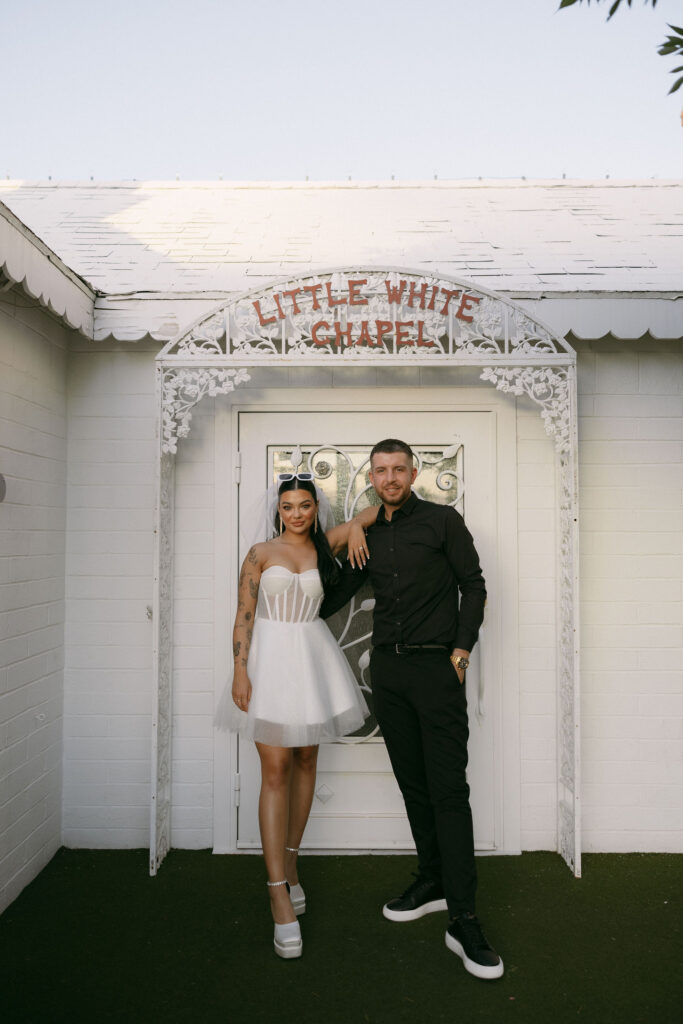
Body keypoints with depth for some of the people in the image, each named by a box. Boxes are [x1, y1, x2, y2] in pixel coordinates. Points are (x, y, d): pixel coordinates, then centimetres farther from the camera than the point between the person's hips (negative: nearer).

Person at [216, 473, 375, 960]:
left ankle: (290, 859, 30)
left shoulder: (326, 545, 7)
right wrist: (240, 672, -10)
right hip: (271, 658, -3)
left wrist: (357, 524, -11)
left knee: (305, 761, 12)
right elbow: (244, 616, -2)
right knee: (275, 770, -5)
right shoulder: (261, 553, 1)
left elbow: (382, 507, 9)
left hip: (313, 659, 3)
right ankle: (280, 893, 0)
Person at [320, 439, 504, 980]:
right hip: (386, 667, 5)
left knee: (448, 788, -6)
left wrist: (461, 649, -7)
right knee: (412, 782, 11)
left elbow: (473, 585, 0)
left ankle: (463, 919, -1)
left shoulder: (443, 521, -1)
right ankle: (432, 881, 26)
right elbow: (339, 591, 22)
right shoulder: (368, 536, 11)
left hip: (436, 666, -4)